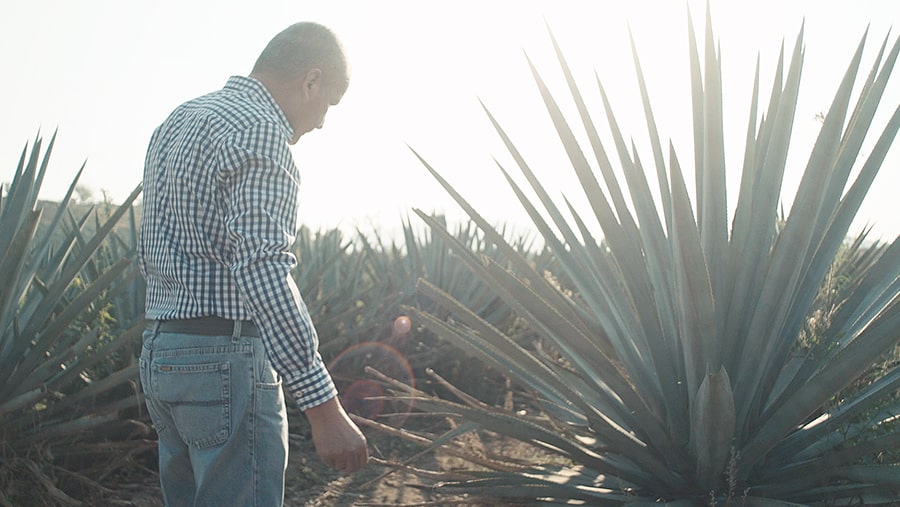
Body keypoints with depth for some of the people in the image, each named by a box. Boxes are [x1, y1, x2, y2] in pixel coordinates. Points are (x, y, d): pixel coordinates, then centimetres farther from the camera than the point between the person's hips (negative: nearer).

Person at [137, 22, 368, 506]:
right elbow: (262, 271, -25)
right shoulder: (260, 130, -14)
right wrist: (325, 408, -27)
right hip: (227, 358, -10)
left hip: (158, 353, 10)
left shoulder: (177, 121, 15)